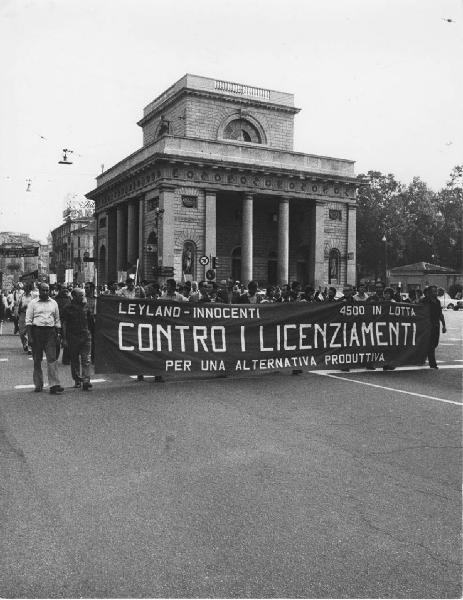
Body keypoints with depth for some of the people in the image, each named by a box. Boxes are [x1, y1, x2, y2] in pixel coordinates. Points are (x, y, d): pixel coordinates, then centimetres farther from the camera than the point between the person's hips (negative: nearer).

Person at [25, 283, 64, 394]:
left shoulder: (53, 303, 11)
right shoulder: (33, 303, 4)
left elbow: (57, 320, 16)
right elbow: (28, 321, 0)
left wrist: (58, 335, 10)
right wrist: (29, 337, -7)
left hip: (50, 332, 1)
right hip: (36, 331, -1)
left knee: (52, 358, -8)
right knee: (37, 360, 6)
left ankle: (54, 385, -11)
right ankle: (38, 384, 17)